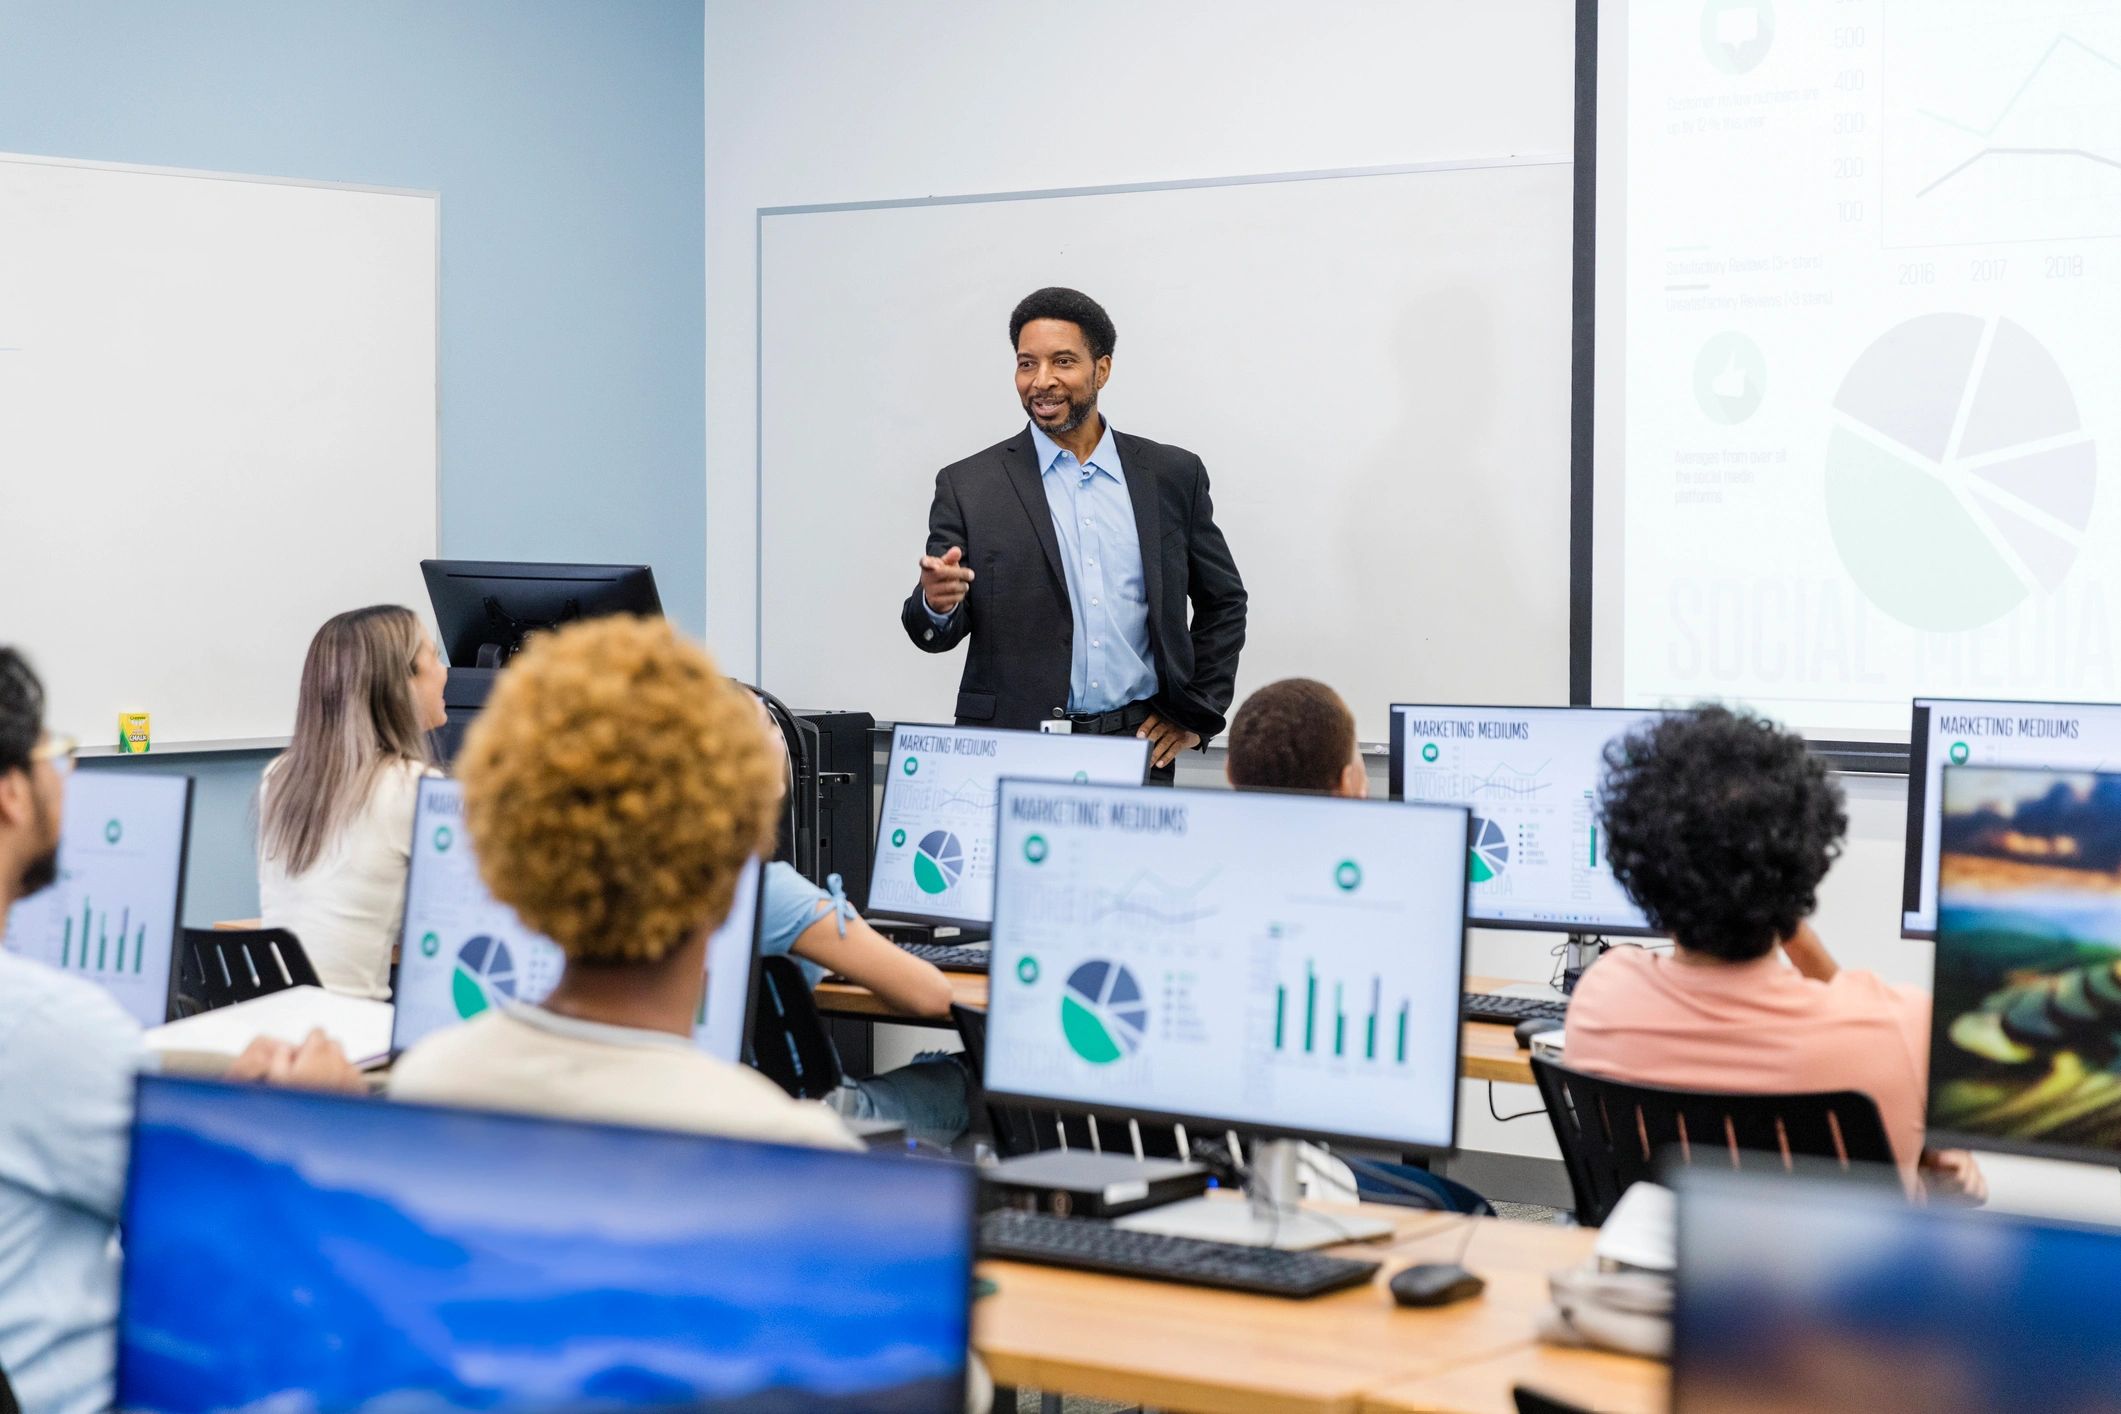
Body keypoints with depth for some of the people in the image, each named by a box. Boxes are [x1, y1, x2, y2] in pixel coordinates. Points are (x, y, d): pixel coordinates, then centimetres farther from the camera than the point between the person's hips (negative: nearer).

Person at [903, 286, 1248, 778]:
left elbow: (1223, 600, 15)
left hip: (1138, 746, 1)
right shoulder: (969, 485, 1)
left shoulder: (1172, 475, 6)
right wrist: (937, 604, -21)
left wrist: (1198, 713, 6)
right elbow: (936, 634, 1)